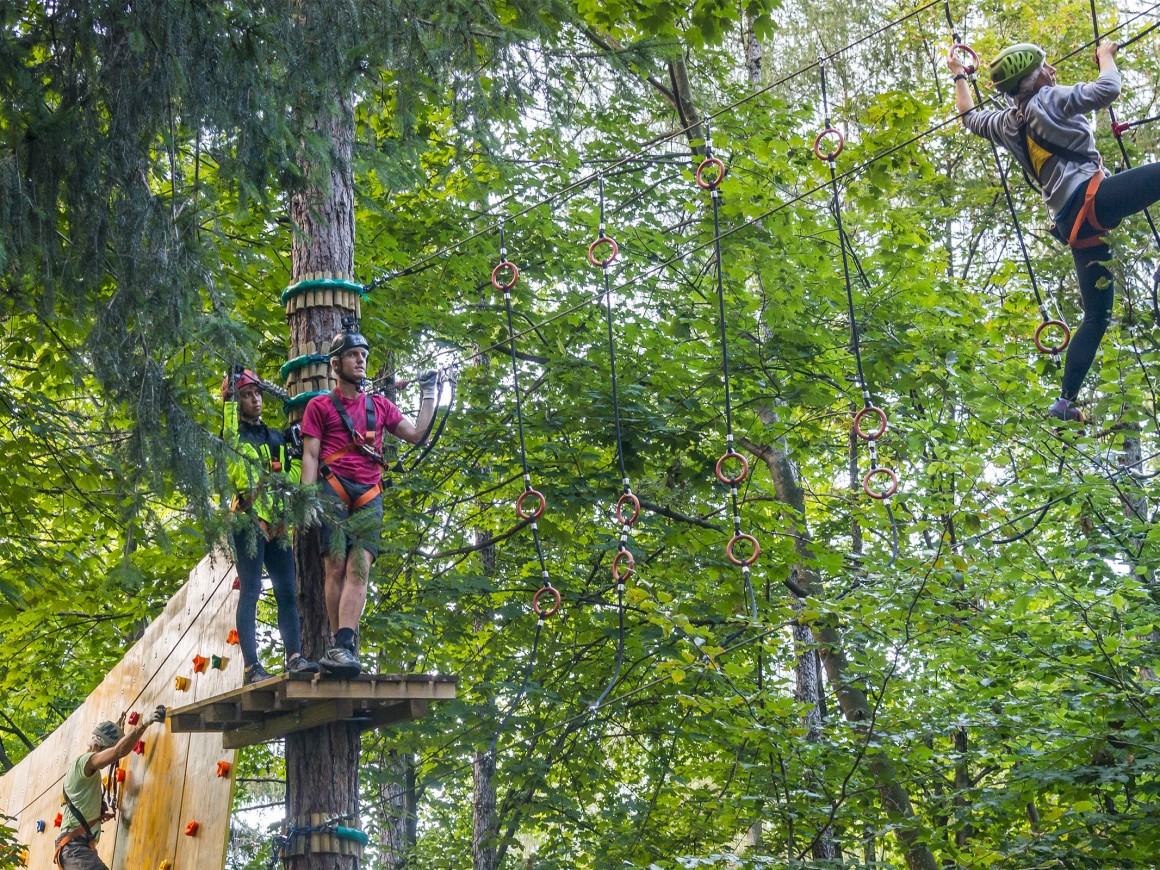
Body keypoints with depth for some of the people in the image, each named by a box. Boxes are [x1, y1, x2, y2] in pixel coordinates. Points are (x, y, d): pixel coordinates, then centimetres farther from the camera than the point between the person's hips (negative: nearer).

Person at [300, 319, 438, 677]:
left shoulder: (379, 406, 22)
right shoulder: (320, 406, 11)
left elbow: (416, 434, 22)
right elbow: (310, 455, 4)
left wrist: (429, 395, 20)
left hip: (369, 499, 3)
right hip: (333, 493, -2)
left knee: (359, 570, -13)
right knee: (335, 568, -11)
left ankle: (343, 648, -24)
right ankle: (341, 646, -8)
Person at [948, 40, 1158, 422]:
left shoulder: (1006, 123, 19)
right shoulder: (1049, 99, 0)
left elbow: (969, 117, 39)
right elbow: (1108, 90, -10)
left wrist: (959, 76, 52)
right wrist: (1105, 55, 8)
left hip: (1071, 223, 7)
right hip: (1093, 196, -7)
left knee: (1096, 317, 14)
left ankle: (1065, 403, 11)